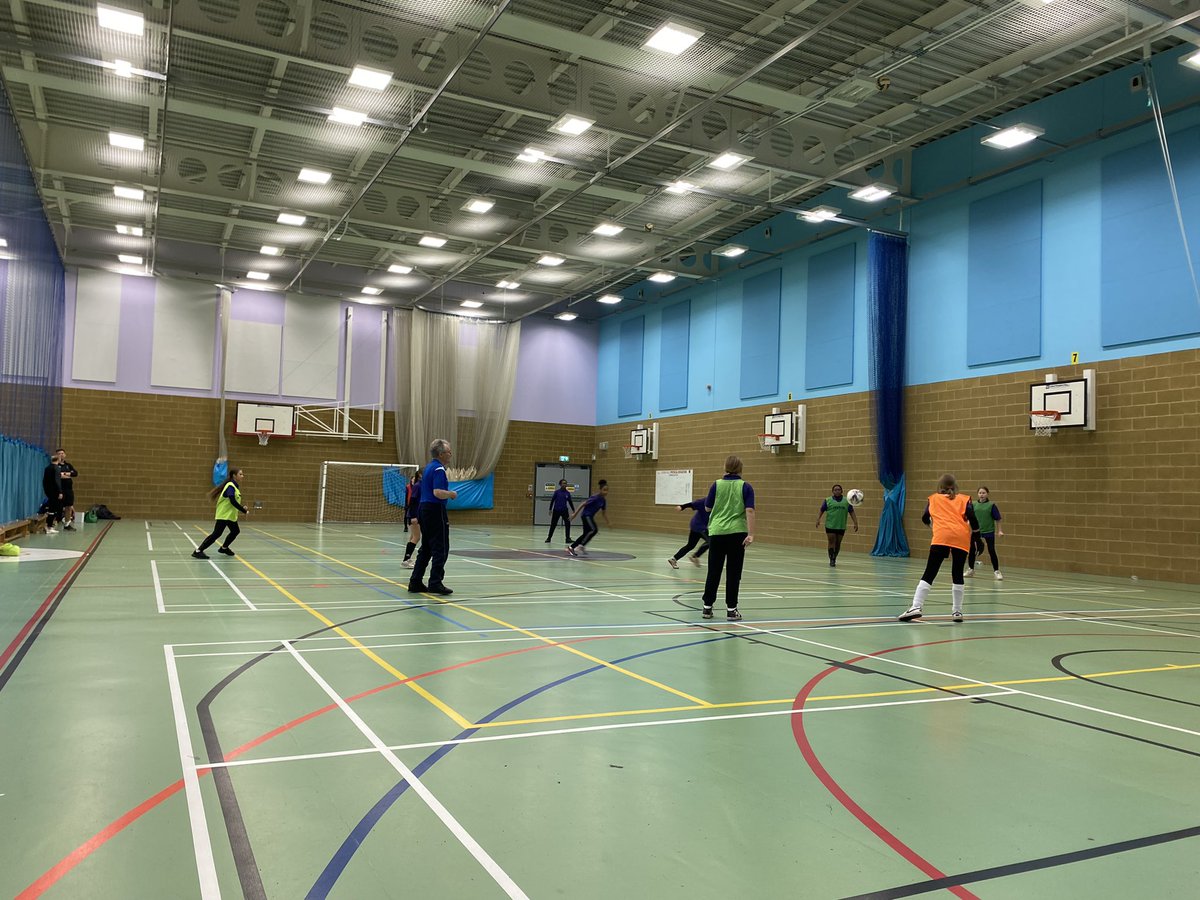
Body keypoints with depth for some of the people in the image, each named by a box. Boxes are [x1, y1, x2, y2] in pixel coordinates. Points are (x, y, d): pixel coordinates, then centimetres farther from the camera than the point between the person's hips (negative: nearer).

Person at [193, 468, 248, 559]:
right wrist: (244, 511, -22)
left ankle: (224, 548, 34)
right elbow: (233, 502, -26)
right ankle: (198, 551, -10)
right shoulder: (230, 486, -18)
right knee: (216, 534, -12)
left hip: (231, 515, 10)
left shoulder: (235, 486, 11)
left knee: (235, 531, 18)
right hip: (223, 515, -10)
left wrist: (242, 508, 2)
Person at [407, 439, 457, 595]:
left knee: (426, 549, 12)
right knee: (441, 549, -4)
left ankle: (415, 582, 12)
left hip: (424, 510, 10)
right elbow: (438, 492, -26)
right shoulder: (439, 469, -15)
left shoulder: (429, 466, 15)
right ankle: (435, 583, -4)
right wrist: (451, 494, -10)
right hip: (435, 511, -10)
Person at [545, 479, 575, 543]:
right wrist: (550, 509, -5)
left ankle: (568, 538, -2)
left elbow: (570, 502, 9)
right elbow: (552, 501, -2)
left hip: (564, 511, 2)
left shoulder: (567, 493, 3)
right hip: (556, 511, -2)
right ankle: (549, 538, 20)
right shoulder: (557, 492, -5)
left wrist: (573, 511, 7)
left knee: (567, 524, -9)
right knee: (553, 525, 6)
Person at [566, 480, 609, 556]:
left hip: (590, 516, 9)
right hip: (586, 515, -9)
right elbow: (583, 504, -17)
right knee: (594, 530, -23)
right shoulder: (595, 497, -19)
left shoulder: (603, 500, 7)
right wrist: (575, 513, -18)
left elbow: (604, 512, 19)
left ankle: (571, 547, 21)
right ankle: (581, 546, -17)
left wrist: (607, 523, 21)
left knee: (586, 534, 12)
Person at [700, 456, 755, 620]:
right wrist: (751, 534, -14)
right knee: (733, 573, 4)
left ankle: (707, 607, 12)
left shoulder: (716, 485, 1)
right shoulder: (745, 487, -2)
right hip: (737, 533, -1)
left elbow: (707, 507, 9)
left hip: (716, 533, 1)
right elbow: (749, 511, -12)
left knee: (713, 571, 8)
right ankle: (731, 609, 5)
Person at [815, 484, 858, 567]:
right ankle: (831, 560, 0)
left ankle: (834, 558, 26)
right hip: (830, 526, -2)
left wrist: (855, 523, -2)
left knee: (838, 544, 9)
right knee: (831, 542, -7)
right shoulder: (827, 500, 2)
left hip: (841, 527, 2)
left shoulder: (847, 501, 6)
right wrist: (818, 519, -12)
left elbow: (852, 512, 6)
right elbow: (821, 511, 3)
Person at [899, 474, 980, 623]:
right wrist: (975, 529, 21)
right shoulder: (964, 499, 19)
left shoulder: (933, 498, 20)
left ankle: (916, 607, -13)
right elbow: (971, 516, 3)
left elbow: (925, 518, 15)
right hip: (961, 538, 1)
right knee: (957, 574, 12)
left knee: (929, 573, -3)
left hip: (941, 537, -1)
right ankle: (957, 611, 16)